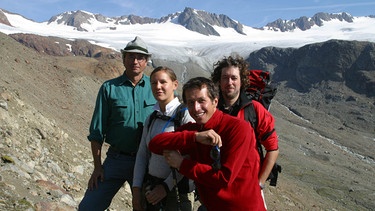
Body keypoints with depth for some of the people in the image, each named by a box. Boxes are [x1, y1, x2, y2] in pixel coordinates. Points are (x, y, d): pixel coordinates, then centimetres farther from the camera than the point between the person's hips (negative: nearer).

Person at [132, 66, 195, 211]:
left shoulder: (185, 115, -12)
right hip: (151, 185, 5)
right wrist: (136, 188, 0)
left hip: (178, 189, -5)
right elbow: (142, 154, 7)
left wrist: (166, 186, -17)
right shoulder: (151, 119, 6)